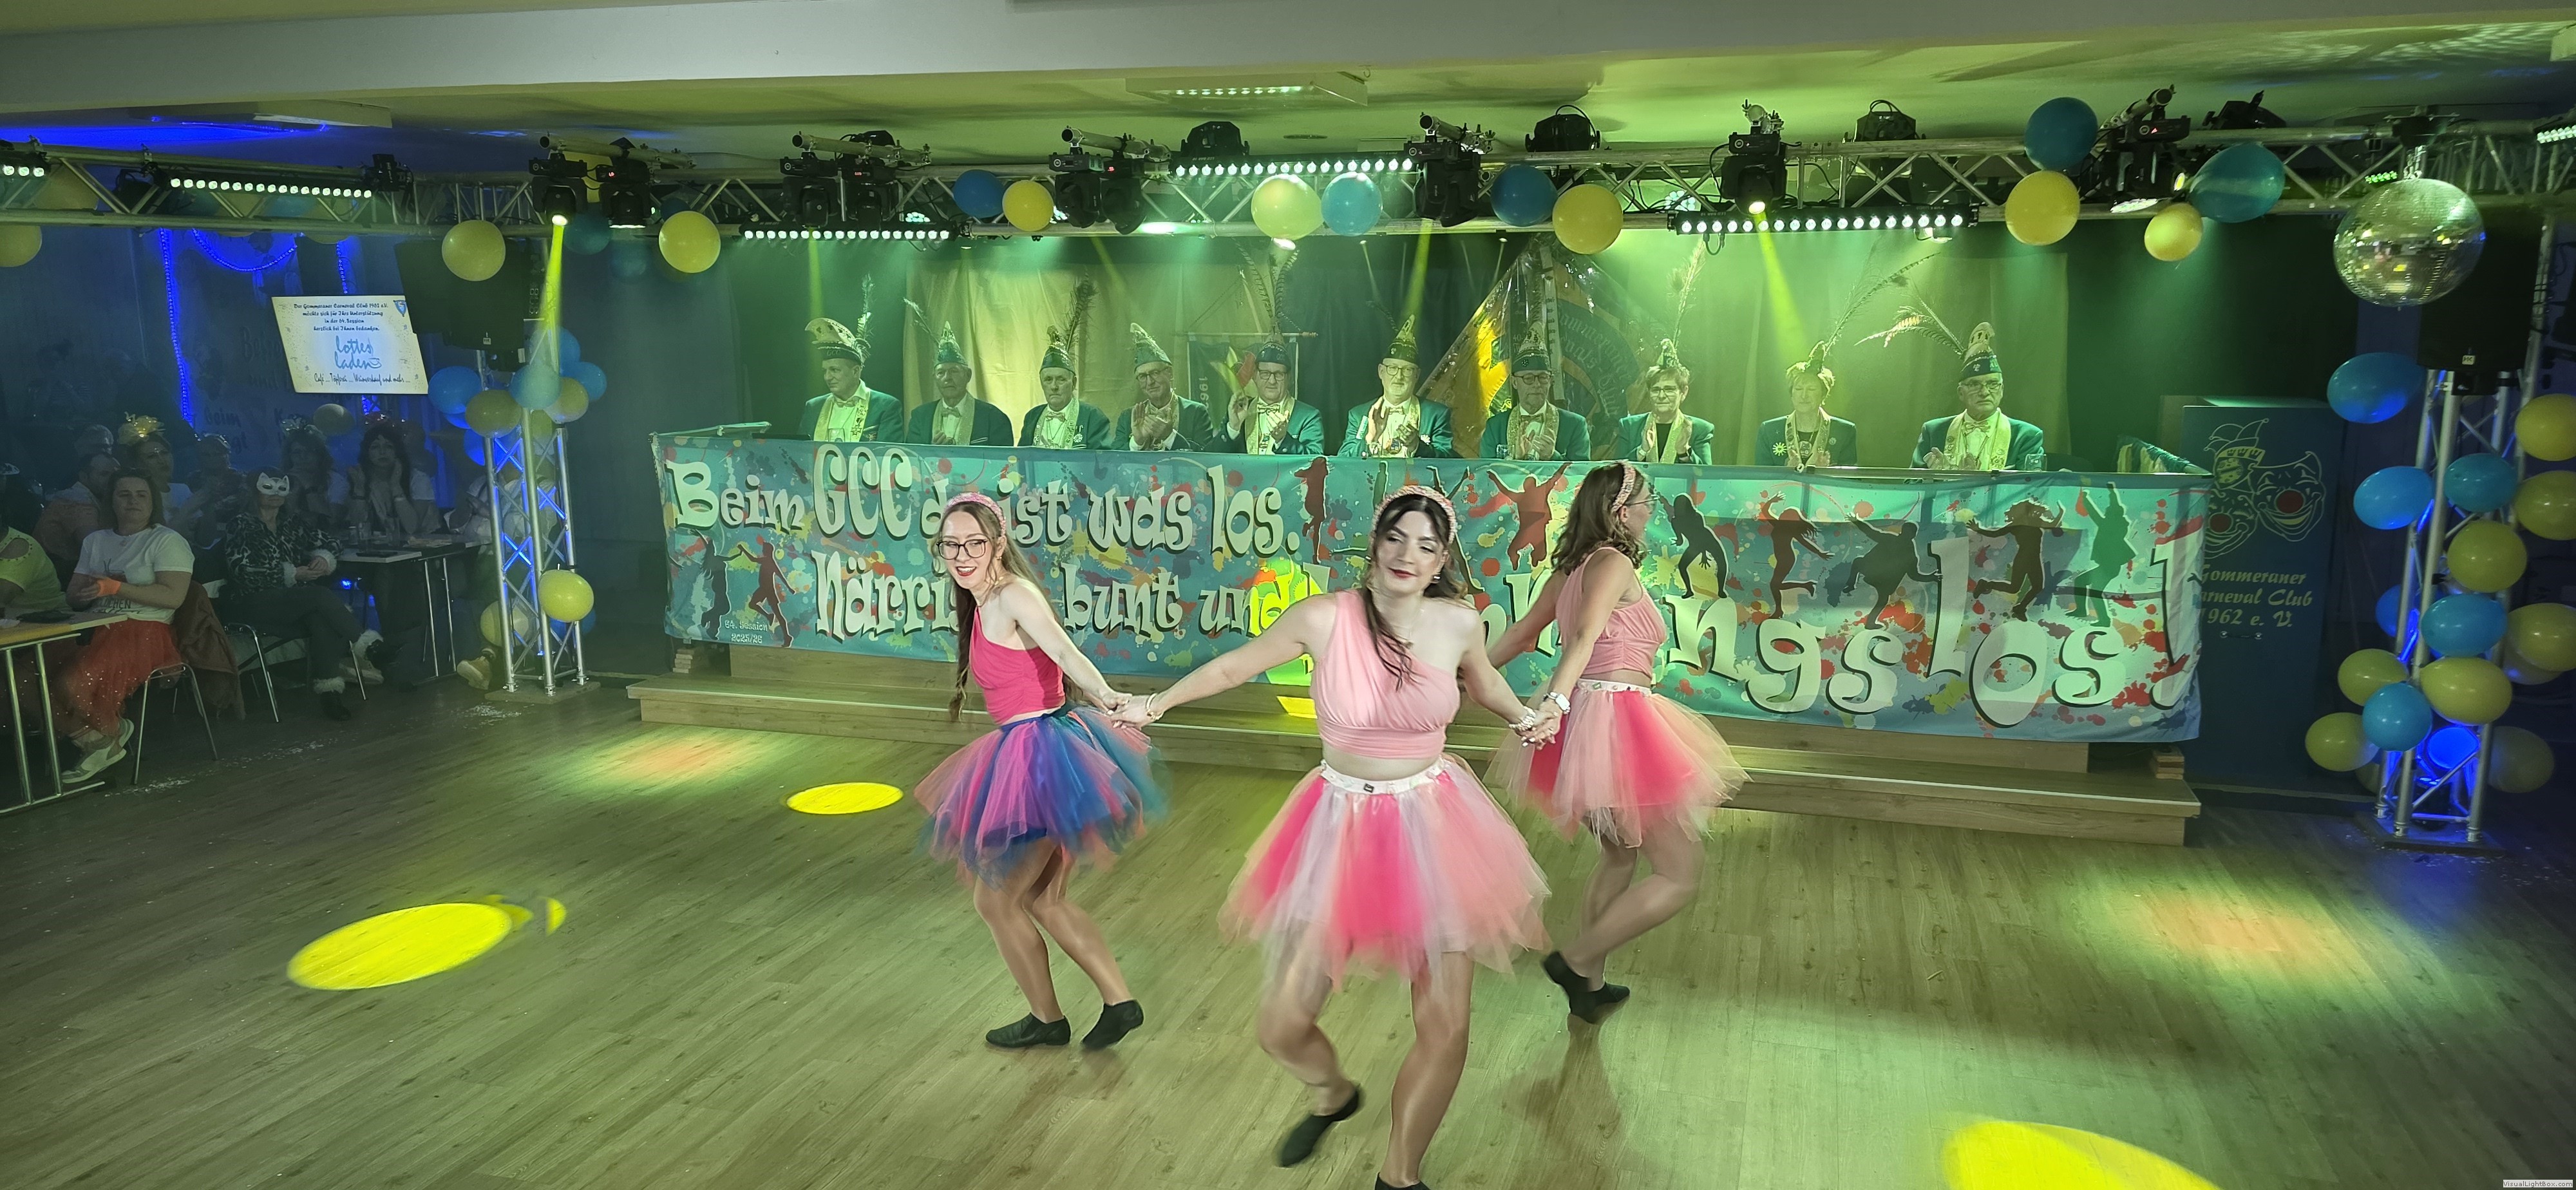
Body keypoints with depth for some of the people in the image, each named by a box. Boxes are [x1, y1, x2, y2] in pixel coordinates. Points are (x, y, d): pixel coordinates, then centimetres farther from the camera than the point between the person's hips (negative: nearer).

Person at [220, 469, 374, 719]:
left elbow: (329, 542, 18)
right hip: (253, 602, -4)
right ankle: (363, 646, -20)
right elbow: (242, 571, -12)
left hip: (295, 600, 4)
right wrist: (292, 574, -17)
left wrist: (323, 557, -6)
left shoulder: (292, 521, 16)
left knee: (320, 616, -32)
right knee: (320, 597, -31)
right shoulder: (240, 526, 0)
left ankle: (328, 686, -37)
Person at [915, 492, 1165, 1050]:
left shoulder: (1013, 594, -16)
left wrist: (1109, 698, -47)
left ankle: (1046, 1019, 24)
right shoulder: (982, 604, 11)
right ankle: (1120, 1001, 26)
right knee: (1043, 901, 19)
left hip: (1039, 757, -10)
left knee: (996, 899, 6)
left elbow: (1067, 653, -31)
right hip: (1027, 753, 10)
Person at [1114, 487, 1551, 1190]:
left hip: (1432, 824, 1)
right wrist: (1156, 704, 10)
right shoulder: (1324, 618, -15)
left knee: (1444, 1026, 3)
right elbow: (1236, 666, 2)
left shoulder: (1459, 622, -7)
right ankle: (1334, 1094, 40)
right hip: (1342, 824, -1)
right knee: (1283, 1027, 2)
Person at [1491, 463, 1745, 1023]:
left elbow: (1521, 632, 20)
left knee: (1621, 855, 26)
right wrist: (1557, 700, -40)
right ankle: (1576, 960, 2)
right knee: (1679, 875, -1)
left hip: (1587, 720, 10)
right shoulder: (1615, 564, -12)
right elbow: (1585, 636, -28)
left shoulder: (1572, 567, 13)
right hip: (1618, 717, -10)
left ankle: (1589, 984, 32)